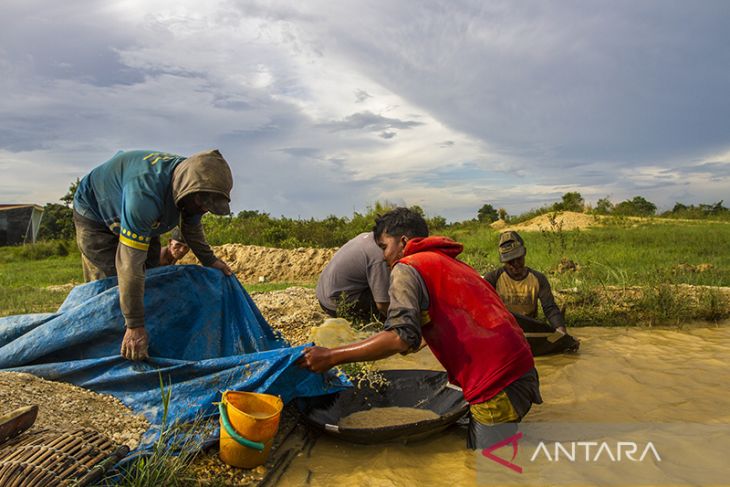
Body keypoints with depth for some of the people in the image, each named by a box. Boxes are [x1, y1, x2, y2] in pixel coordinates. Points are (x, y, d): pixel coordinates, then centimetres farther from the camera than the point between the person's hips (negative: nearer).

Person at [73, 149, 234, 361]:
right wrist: (134, 325, -42)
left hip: (137, 220, 7)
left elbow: (192, 227, 1)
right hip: (95, 215, -7)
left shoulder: (190, 179, -22)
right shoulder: (146, 194, -47)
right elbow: (130, 263, -46)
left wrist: (209, 260, -2)